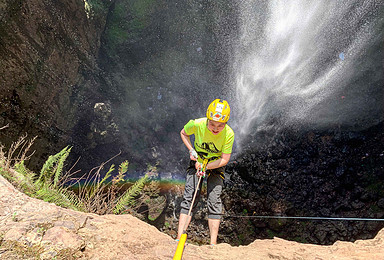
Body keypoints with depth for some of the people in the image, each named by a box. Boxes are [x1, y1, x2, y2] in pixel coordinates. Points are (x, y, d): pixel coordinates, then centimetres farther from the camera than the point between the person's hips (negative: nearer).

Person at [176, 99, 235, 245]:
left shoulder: (229, 134, -28)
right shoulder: (197, 124, -27)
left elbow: (225, 159, -20)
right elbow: (183, 133, -4)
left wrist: (205, 166, -30)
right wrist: (191, 150, -16)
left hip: (216, 165, 0)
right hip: (197, 162, 1)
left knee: (214, 201, -8)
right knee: (189, 197, -10)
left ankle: (213, 244, 0)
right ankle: (179, 238, -7)